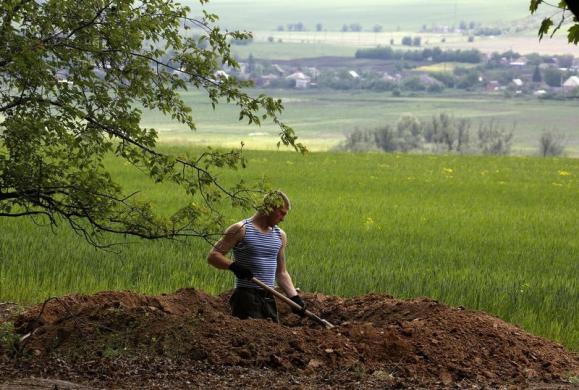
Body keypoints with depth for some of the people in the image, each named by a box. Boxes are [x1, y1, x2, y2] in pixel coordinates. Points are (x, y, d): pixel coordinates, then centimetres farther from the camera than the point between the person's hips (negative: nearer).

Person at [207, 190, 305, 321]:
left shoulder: (280, 235, 15)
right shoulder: (241, 229, -4)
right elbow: (212, 256, -7)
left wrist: (295, 297, 8)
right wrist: (233, 266, -23)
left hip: (269, 299, 7)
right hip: (246, 297, -7)